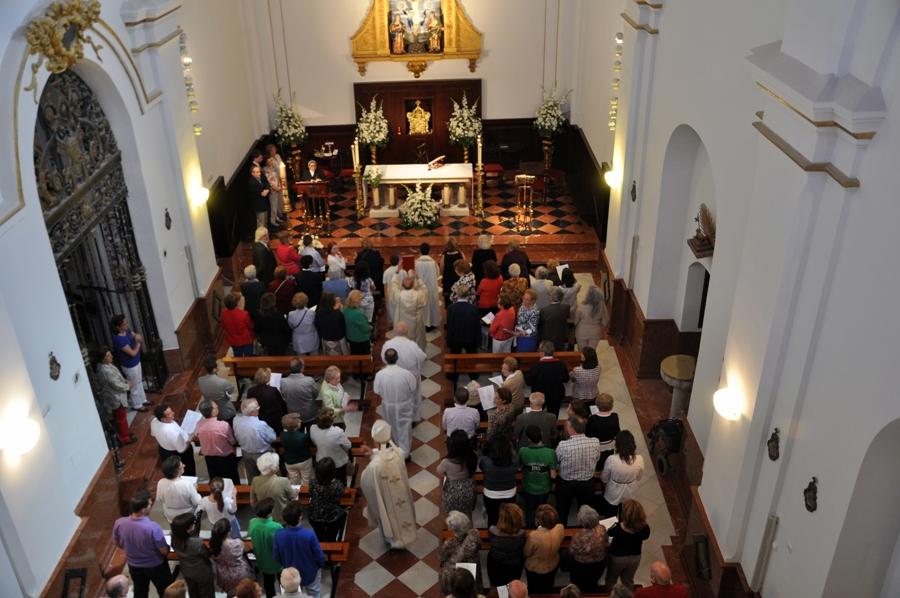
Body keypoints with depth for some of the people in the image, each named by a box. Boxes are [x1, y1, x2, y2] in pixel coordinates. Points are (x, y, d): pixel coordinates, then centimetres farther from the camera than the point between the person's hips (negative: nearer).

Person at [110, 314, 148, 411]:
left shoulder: (127, 331, -9)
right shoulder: (118, 339, -33)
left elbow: (137, 336, 6)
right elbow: (133, 353, -29)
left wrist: (137, 337, -17)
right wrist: (138, 342, -17)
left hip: (136, 361, 8)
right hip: (129, 366, -8)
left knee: (139, 382, 25)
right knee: (135, 385, 12)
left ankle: (142, 400, 45)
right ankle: (137, 405, 32)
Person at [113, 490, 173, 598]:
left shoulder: (119, 523, -23)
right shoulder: (153, 527, -38)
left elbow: (117, 543, -2)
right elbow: (164, 551, -24)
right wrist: (167, 547, -1)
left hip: (134, 565, 5)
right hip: (155, 566, -4)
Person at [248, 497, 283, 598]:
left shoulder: (252, 523, -23)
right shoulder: (276, 527, -38)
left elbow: (250, 540, -5)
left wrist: (257, 554, 13)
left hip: (262, 560, 4)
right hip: (276, 561, -4)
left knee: (268, 581, 28)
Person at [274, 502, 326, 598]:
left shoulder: (278, 534, -28)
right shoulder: (309, 534, -36)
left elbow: (277, 557, -11)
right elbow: (319, 556, -20)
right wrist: (322, 564, 3)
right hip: (310, 573, -2)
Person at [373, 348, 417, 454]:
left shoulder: (380, 374, -25)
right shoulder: (406, 374, -28)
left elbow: (376, 391, -9)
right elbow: (413, 388, -11)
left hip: (388, 406, 2)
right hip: (404, 406, -2)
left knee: (392, 428, 29)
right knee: (404, 429, 21)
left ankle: (395, 445, 53)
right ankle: (404, 452, 34)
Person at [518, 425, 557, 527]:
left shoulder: (523, 451, -28)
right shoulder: (550, 453, -30)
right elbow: (553, 476, -22)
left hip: (528, 488, -1)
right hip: (544, 488, 1)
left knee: (530, 510, 26)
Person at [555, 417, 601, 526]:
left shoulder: (563, 445, -31)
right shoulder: (595, 442, -23)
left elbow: (556, 460, -13)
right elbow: (596, 459, -4)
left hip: (566, 483, -2)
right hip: (587, 483, 2)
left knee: (562, 512, 24)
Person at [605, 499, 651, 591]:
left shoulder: (618, 528, -38)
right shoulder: (645, 528, -28)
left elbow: (609, 533, -15)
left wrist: (614, 525, 3)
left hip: (617, 557, -3)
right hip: (635, 557, 3)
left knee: (611, 580, 27)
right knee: (628, 581, 30)